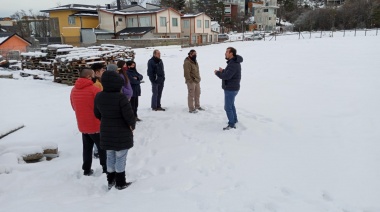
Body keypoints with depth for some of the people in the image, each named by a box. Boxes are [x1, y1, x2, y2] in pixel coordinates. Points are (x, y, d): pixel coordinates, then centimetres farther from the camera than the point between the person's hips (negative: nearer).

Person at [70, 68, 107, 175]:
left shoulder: (74, 90, 3)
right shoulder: (94, 89, -18)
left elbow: (74, 107, 15)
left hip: (82, 125, 6)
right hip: (96, 125, -6)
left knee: (87, 148, 16)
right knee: (102, 148, 8)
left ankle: (87, 170, 22)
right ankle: (106, 169, 15)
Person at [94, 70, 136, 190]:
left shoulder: (99, 97, -3)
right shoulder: (121, 97, -24)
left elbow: (97, 114, 8)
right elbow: (129, 116, -21)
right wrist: (132, 125, -1)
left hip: (106, 133, 6)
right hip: (122, 133, -6)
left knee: (110, 157, 19)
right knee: (120, 158, 8)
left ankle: (110, 181, 32)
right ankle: (121, 183, 20)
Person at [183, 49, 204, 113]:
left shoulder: (194, 61, 13)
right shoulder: (187, 62, -18)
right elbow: (186, 73, -22)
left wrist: (198, 78, 17)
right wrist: (190, 81, -21)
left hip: (197, 81, 10)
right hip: (191, 82, -9)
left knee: (197, 94, 18)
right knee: (191, 95, -2)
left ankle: (197, 106, 33)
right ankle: (191, 109, 7)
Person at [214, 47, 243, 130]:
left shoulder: (233, 64, -24)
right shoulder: (234, 62, 10)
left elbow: (226, 76, -30)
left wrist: (217, 73, -14)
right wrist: (223, 71, 3)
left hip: (230, 89, -11)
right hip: (232, 88, 11)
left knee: (228, 107, -3)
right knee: (231, 105, 23)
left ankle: (232, 125, 4)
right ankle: (234, 120, 37)